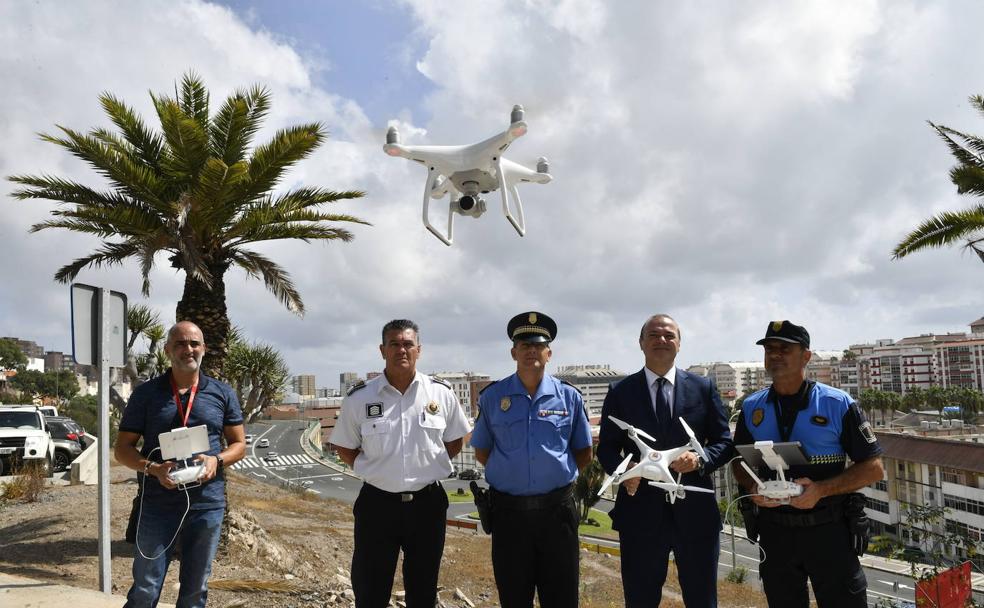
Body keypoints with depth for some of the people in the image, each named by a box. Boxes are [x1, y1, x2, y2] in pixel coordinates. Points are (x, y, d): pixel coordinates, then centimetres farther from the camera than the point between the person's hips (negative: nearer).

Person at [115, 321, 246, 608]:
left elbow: (239, 444, 9)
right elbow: (123, 449, 3)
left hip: (207, 506, 1)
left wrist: (216, 460, -12)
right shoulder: (146, 393, 1)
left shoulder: (222, 393, 5)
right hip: (158, 506, -1)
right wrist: (153, 469, -16)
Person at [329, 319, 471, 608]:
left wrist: (428, 466, 2)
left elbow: (455, 441, 11)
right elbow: (344, 447, 8)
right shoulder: (359, 398, -5)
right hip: (377, 503, -1)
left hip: (428, 503, 1)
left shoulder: (442, 394, -2)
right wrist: (371, 470, -1)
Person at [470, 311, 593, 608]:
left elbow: (584, 453, 10)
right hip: (508, 510, 0)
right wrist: (509, 474, 5)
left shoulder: (569, 397, 0)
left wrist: (558, 475, 4)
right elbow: (481, 452, 10)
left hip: (557, 508, 0)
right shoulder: (492, 397, -1)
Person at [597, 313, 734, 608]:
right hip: (641, 510, 0)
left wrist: (700, 459, -15)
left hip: (695, 512, 1)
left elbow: (724, 442, 6)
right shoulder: (620, 392, 4)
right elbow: (606, 448, 3)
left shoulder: (703, 387, 6)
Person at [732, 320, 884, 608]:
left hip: (829, 530, -3)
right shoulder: (752, 407, 3)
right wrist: (752, 488, -9)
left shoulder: (838, 404, -7)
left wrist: (821, 490, -20)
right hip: (774, 530, 3)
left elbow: (873, 468, -6)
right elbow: (740, 462, 13)